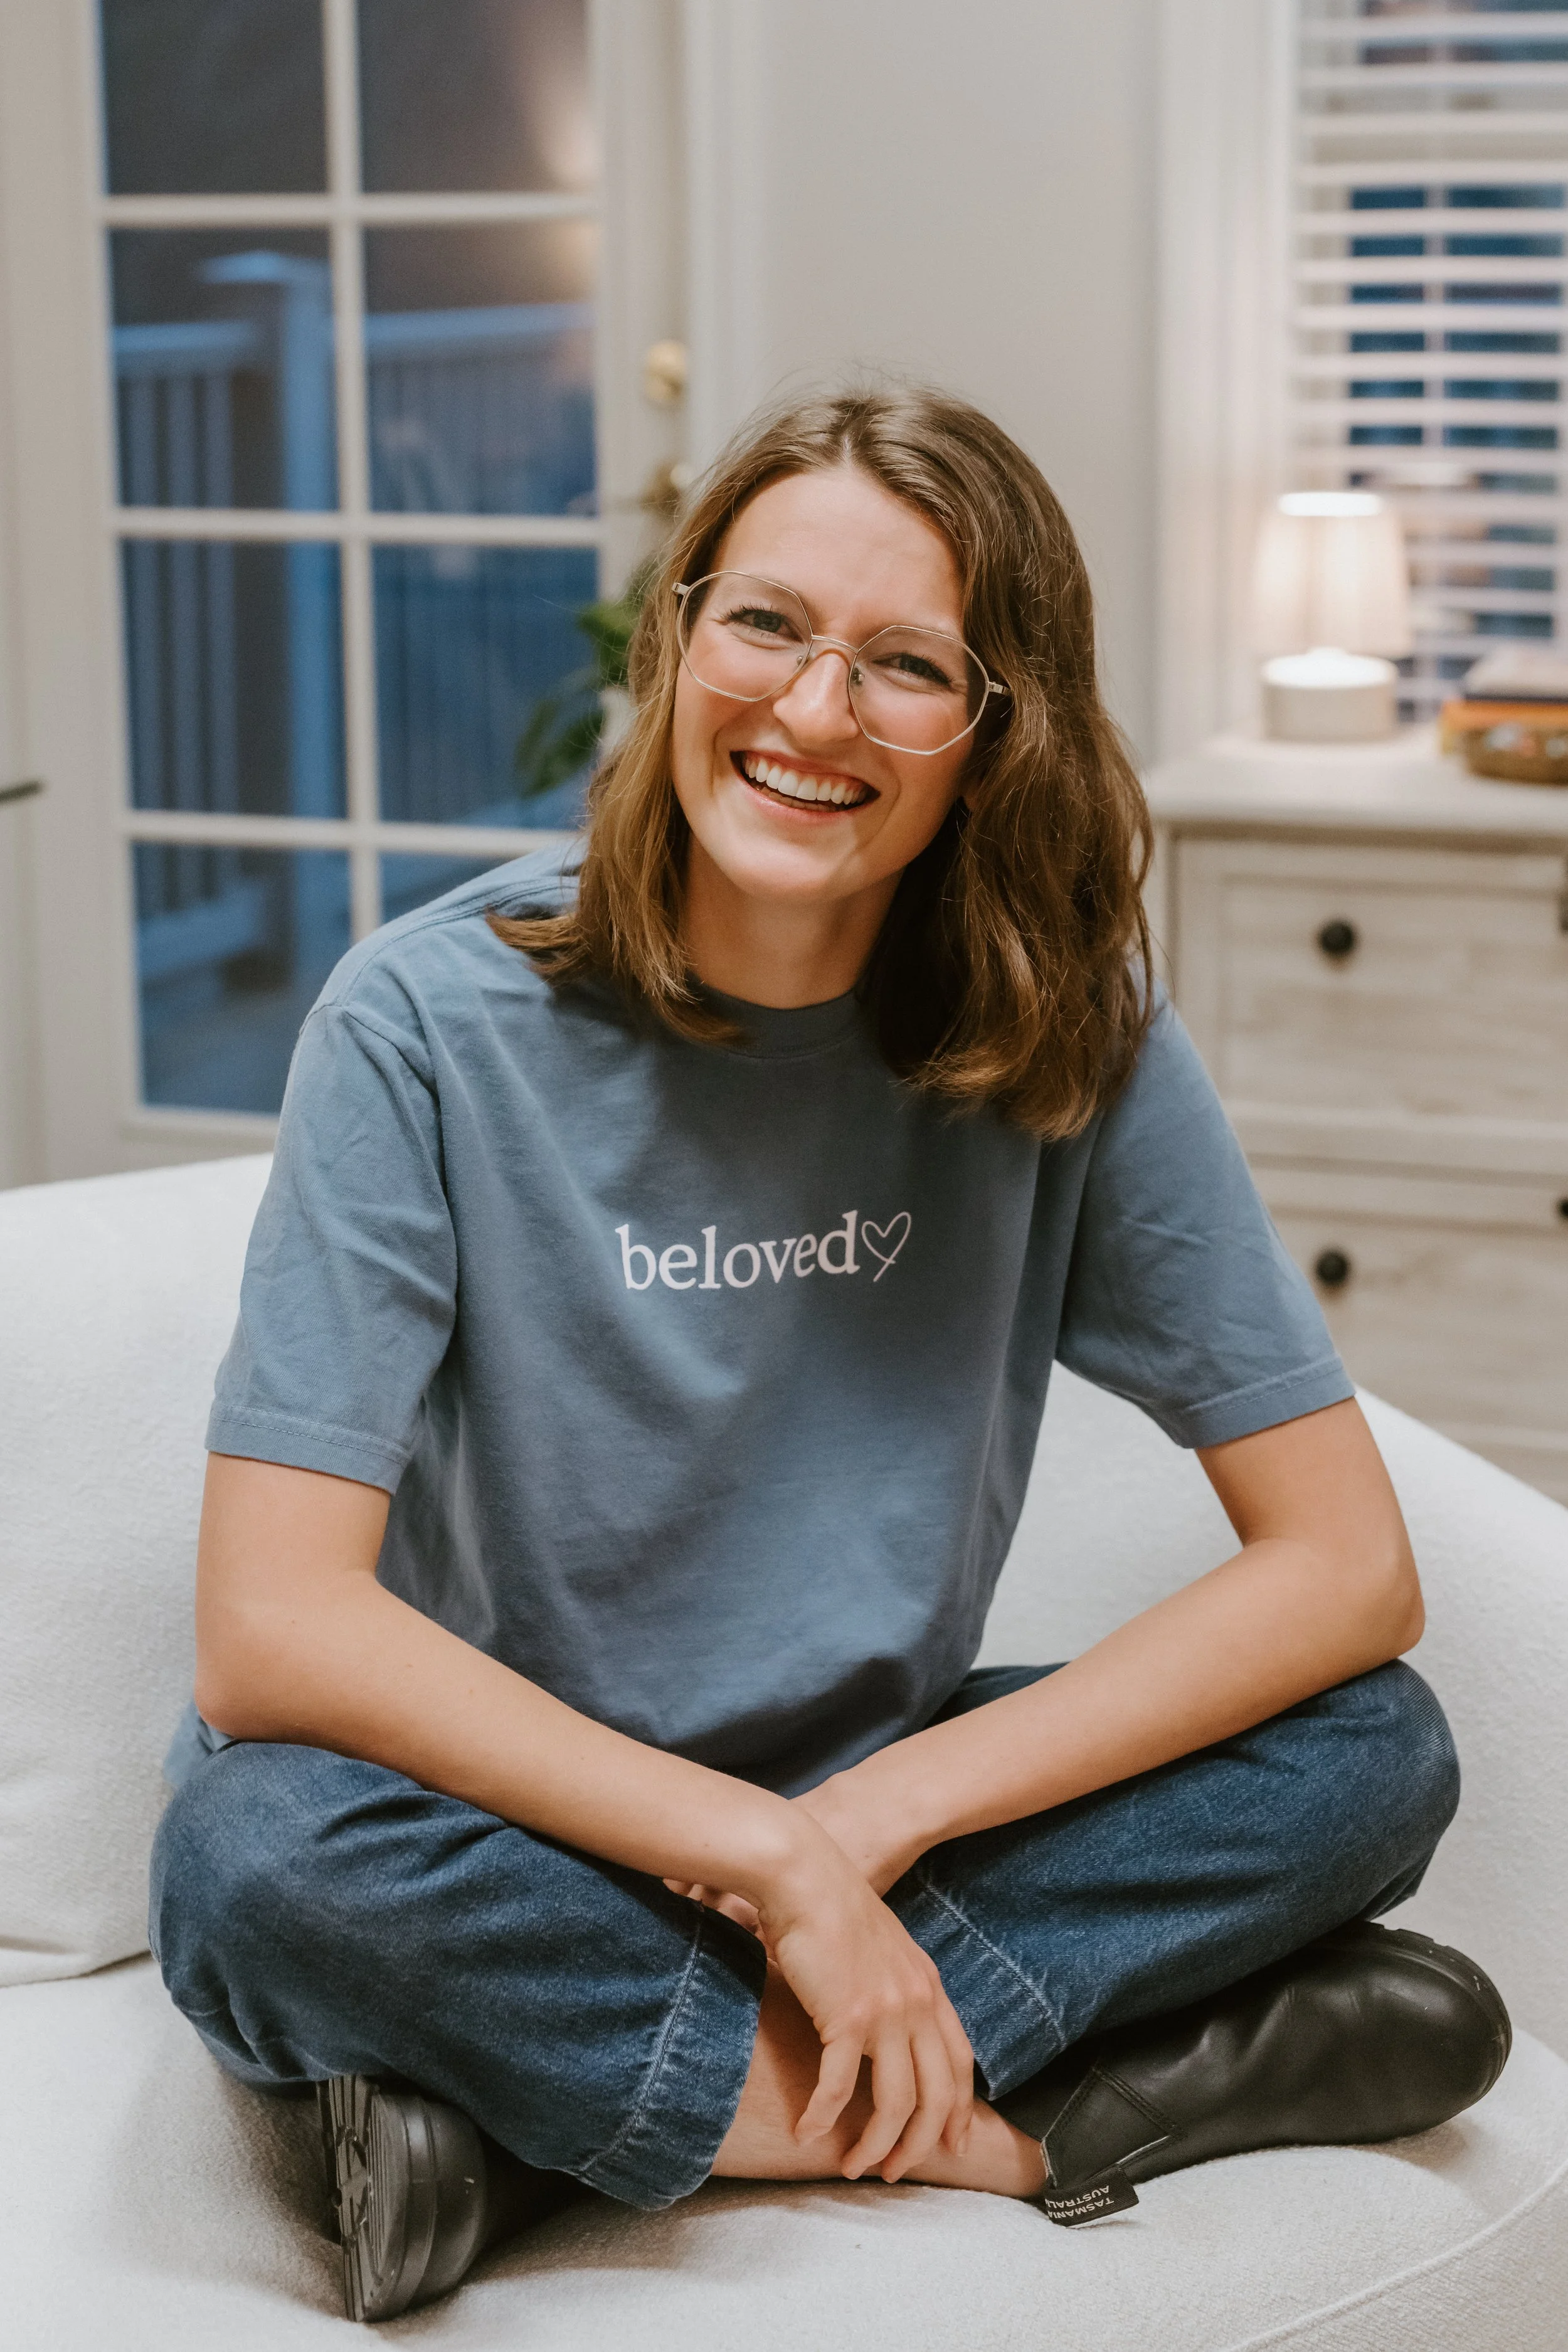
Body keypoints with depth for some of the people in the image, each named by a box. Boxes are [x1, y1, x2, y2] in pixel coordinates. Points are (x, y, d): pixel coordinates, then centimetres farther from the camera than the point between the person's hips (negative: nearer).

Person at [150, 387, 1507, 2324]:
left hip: (864, 1822, 3)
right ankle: (1025, 2110, -19)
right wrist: (770, 1858, -25)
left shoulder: (1075, 1045, -8)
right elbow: (273, 1626, -23)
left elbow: (1348, 1567, -11)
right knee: (254, 1855, -35)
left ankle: (525, 2107, -20)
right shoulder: (435, 1023, -15)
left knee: (1377, 1753, -19)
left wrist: (876, 1814, -20)